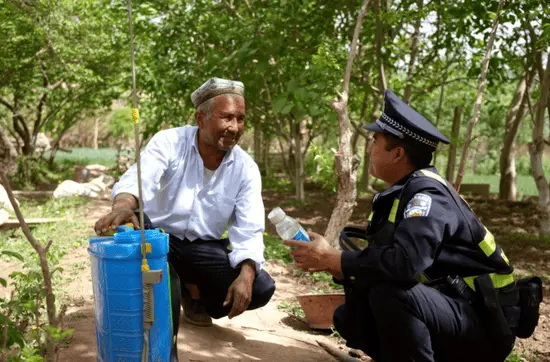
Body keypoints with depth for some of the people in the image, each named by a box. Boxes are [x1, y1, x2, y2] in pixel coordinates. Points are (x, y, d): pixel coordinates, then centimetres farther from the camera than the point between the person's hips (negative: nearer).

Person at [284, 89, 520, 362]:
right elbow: (380, 261, 8)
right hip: (446, 307, 9)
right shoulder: (399, 195, 6)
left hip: (483, 324, -9)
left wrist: (330, 259, -23)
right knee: (349, 318, 4)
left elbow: (403, 263, -36)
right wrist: (327, 260, -8)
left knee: (389, 293, -32)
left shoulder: (427, 194, -21)